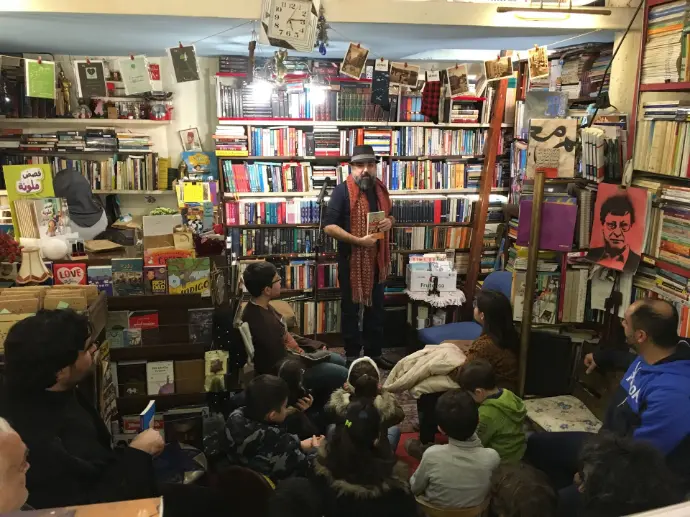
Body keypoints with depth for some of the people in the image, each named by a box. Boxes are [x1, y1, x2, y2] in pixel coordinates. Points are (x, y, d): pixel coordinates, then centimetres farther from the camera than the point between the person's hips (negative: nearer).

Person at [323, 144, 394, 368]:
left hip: (376, 258, 6)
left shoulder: (380, 189, 7)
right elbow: (328, 226, -20)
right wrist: (359, 240, -25)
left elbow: (390, 215, 21)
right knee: (351, 309, 7)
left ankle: (374, 353, 29)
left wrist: (389, 221, -4)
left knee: (376, 308, 15)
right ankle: (352, 355, 20)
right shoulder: (342, 191, -13)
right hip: (351, 259, -6)